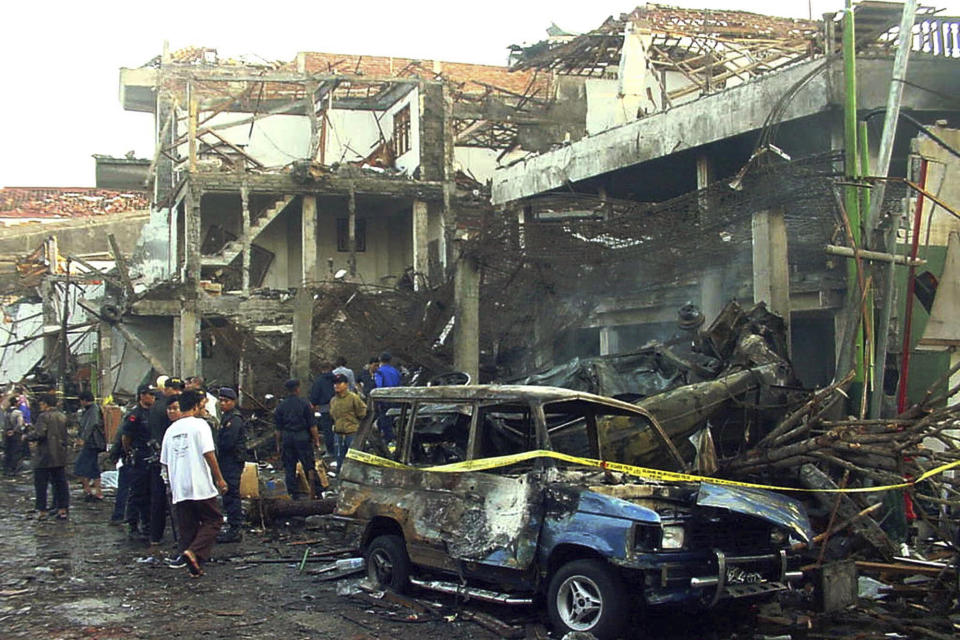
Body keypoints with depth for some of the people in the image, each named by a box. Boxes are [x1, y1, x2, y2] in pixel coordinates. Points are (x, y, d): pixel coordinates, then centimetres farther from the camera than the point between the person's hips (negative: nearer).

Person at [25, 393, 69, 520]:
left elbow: (39, 434, -23)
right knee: (60, 483, 11)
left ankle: (41, 510, 5)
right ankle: (62, 509, 10)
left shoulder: (44, 416, -13)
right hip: (60, 456, 7)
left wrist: (28, 435, -2)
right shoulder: (62, 416, 10)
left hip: (45, 457, -7)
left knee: (40, 484, 3)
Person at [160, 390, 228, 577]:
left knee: (187, 528, 10)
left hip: (178, 488, 6)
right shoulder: (199, 425, -5)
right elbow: (208, 454, -13)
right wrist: (219, 479, -8)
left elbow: (165, 462, 16)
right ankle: (194, 552, -14)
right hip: (201, 486, -6)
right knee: (213, 520, 5)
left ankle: (194, 567, 9)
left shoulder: (171, 430, 13)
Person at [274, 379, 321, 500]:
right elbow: (312, 425, -5)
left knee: (289, 467, 7)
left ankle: (294, 494, 8)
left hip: (287, 438, 2)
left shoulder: (280, 406, 4)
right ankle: (316, 490, 4)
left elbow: (278, 428, 5)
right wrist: (316, 440, 1)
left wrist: (278, 444, 12)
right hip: (302, 437, -2)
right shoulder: (304, 404, -4)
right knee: (309, 465, 4)